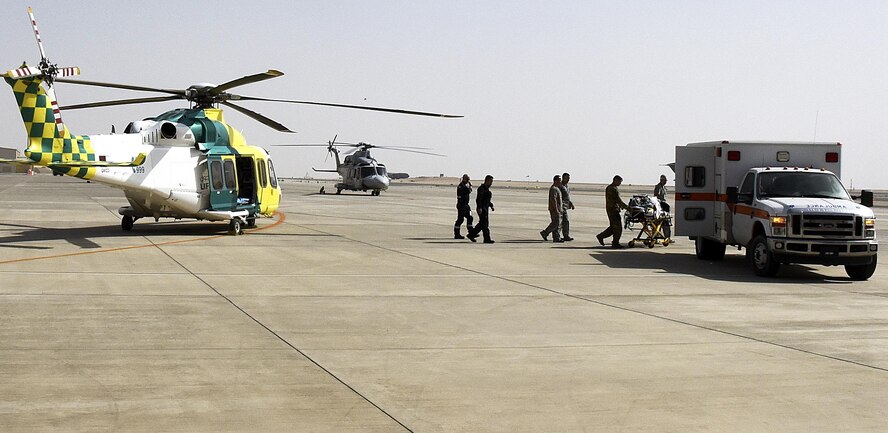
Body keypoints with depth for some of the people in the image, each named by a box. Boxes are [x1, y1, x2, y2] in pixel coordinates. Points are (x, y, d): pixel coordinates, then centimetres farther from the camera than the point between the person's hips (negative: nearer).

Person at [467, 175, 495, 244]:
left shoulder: (487, 188, 17)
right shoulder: (481, 188, -13)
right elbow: (478, 199, -22)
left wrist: (491, 206, 15)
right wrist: (479, 208, -30)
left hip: (485, 208, 10)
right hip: (481, 209, -10)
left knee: (481, 224, 12)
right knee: (485, 224, -9)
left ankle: (471, 235, 19)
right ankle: (487, 239, -9)